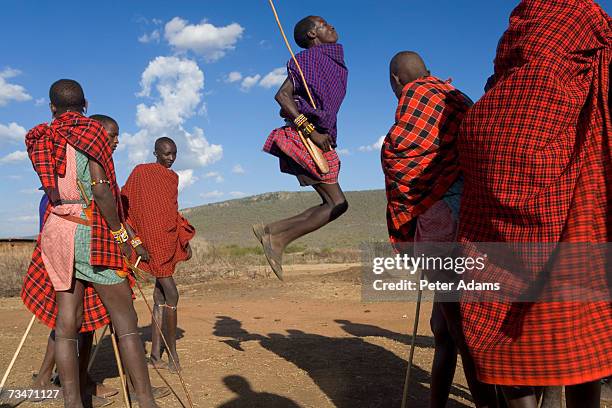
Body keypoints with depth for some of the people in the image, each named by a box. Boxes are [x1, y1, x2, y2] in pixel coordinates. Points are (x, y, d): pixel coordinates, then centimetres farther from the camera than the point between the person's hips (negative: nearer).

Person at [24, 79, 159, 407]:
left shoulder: (41, 138, 13)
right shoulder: (91, 131, -3)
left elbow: (51, 188, 14)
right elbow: (100, 190, -12)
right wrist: (121, 236, -9)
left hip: (56, 230, 6)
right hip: (91, 232, -6)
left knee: (66, 321, 4)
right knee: (124, 319, -5)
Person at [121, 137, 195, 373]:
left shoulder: (172, 177, 17)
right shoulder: (141, 172, -4)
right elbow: (125, 203, -7)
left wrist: (184, 240, 20)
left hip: (170, 239, 8)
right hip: (155, 240, -8)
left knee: (161, 296, 8)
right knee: (171, 295, -10)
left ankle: (155, 355, 14)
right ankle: (172, 356, -2)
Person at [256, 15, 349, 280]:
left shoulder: (330, 61, 22)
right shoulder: (309, 58, -4)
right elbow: (282, 95, -16)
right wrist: (310, 130, -23)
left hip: (319, 138, 9)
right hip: (304, 139, -9)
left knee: (332, 205, 6)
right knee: (337, 204, -10)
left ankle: (272, 232, 3)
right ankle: (275, 237, -8)